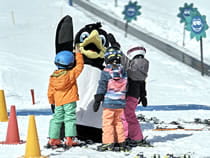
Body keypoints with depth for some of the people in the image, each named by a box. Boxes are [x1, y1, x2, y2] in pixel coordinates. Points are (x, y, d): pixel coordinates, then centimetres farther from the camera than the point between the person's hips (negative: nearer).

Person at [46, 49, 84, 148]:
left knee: (57, 119, 11)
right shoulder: (71, 74, -13)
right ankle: (69, 139, -9)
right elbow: (80, 65, -1)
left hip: (58, 102, 4)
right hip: (70, 101, -4)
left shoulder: (53, 76, 0)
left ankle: (53, 139, 12)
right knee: (70, 118, -2)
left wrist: (51, 101, 21)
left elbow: (50, 91, 7)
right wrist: (78, 54, 11)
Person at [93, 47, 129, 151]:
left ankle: (108, 143, -3)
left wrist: (97, 100, -3)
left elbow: (102, 87, -9)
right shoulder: (123, 72, 5)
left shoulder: (106, 72, -10)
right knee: (119, 122, 14)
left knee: (107, 122, 0)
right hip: (120, 103, 5)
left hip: (108, 103, -5)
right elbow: (126, 87, 11)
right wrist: (124, 99, 21)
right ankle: (121, 142, 15)